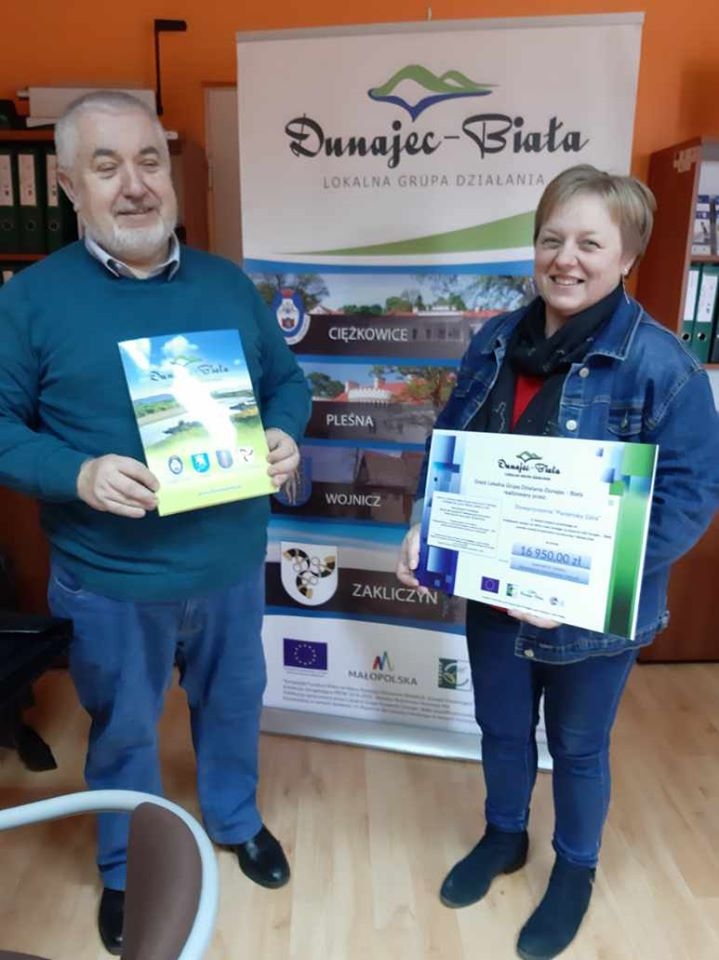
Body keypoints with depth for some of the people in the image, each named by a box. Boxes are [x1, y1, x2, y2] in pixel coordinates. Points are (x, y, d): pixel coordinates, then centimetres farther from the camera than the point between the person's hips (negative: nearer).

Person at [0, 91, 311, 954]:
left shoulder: (228, 284, 2)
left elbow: (287, 379, 9)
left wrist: (284, 436, -12)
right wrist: (78, 474, -25)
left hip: (232, 566, 4)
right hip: (110, 581, -3)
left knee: (232, 705, 24)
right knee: (123, 731, 19)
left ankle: (236, 820, 53)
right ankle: (126, 870, 47)